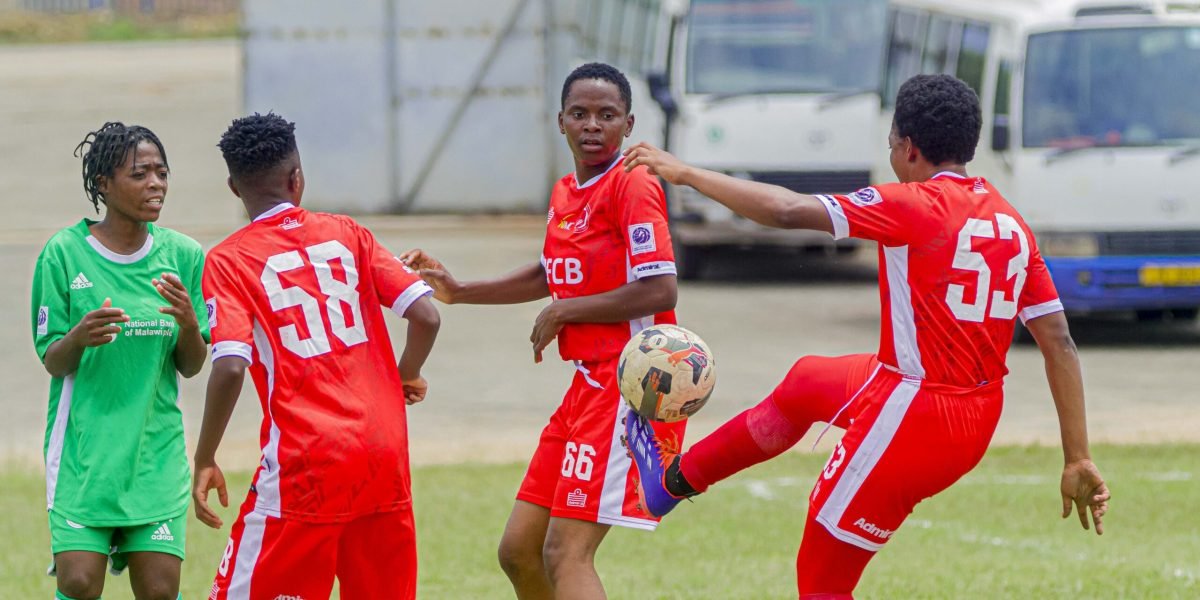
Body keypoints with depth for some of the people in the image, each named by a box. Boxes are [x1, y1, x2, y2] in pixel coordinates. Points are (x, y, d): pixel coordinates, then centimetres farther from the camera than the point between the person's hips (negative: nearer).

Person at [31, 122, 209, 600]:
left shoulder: (182, 255, 3)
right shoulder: (64, 253, -5)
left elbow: (191, 367, 6)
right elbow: (52, 361, -1)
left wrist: (188, 323, -15)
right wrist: (79, 337, -23)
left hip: (156, 448, 3)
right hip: (83, 447, -2)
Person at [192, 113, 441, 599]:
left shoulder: (229, 261, -2)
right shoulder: (346, 234, 9)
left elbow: (231, 368, -14)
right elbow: (425, 316, 2)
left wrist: (205, 460, -5)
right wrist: (407, 375, 21)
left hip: (306, 465, -4)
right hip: (384, 451, 4)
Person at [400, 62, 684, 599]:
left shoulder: (633, 186, -13)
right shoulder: (564, 193, 13)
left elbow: (660, 292, -22)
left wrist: (562, 313, -12)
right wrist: (459, 291, 28)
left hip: (631, 388, -9)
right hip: (589, 387, 9)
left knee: (565, 554, -17)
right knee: (518, 550, 11)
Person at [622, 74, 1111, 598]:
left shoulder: (915, 206, -17)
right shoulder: (1011, 223, 3)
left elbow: (787, 211, -21)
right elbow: (1060, 344, 2)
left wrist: (684, 173, -9)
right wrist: (1078, 460, 5)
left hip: (910, 422, -9)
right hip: (977, 422, 9)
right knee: (804, 383, 31)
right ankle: (676, 478, 50)